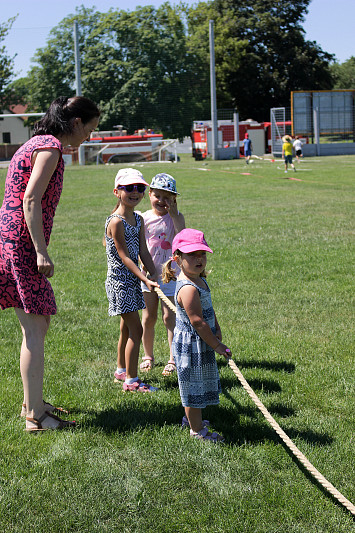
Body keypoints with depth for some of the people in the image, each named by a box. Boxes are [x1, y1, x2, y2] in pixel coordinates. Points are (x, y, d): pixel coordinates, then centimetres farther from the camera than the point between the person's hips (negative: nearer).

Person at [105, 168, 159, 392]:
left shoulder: (139, 219, 8)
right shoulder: (116, 222, -18)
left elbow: (143, 251, 6)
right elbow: (125, 257, -20)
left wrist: (154, 275, -5)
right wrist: (145, 279, -23)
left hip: (133, 279, 8)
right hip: (120, 280, -8)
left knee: (127, 328, 18)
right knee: (136, 329, -8)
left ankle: (121, 371, 33)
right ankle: (131, 380, -1)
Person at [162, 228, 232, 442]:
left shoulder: (200, 280, 5)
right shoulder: (188, 289, -27)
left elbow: (209, 308, 17)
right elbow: (197, 321, -26)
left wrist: (217, 330, 4)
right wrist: (216, 345, -19)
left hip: (201, 343, 10)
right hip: (192, 345, -10)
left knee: (197, 385, 24)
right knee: (194, 387, 4)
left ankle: (193, 418, 42)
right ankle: (197, 430, 16)